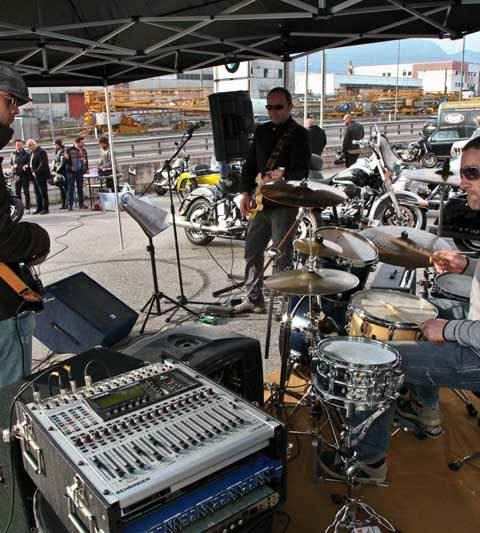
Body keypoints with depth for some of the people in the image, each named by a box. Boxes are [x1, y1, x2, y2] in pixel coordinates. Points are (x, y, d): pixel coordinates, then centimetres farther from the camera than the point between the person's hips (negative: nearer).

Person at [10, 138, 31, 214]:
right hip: (16, 175, 4)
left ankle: (27, 208, 1)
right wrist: (12, 166, 0)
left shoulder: (27, 154, 0)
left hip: (25, 175, -4)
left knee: (26, 192, -2)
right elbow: (10, 163, 22)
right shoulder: (13, 154, 13)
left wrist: (26, 166, -24)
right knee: (17, 193, 6)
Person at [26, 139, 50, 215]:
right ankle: (39, 208, 17)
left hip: (41, 176, -9)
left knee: (43, 193, -4)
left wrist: (36, 172, -20)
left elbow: (43, 164, -20)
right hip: (35, 176, 9)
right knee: (37, 193, 11)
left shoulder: (41, 152, -13)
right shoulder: (32, 152, 16)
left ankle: (45, 209, 1)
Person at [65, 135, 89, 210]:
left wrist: (86, 169, 9)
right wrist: (66, 158, -24)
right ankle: (69, 205, 0)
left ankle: (81, 204, 16)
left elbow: (86, 160, 19)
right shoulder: (69, 150, -5)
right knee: (70, 188, -3)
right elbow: (66, 161, -3)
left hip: (80, 172, 4)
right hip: (71, 172, -4)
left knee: (80, 188, 9)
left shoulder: (83, 151, 9)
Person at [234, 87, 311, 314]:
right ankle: (254, 299, 25)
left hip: (284, 203, -7)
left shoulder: (299, 134, -6)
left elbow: (302, 170, -17)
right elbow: (250, 163, 16)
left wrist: (281, 177, -36)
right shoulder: (261, 131, 14)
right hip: (260, 202, 7)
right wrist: (246, 193, 6)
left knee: (282, 256, -2)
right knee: (252, 250, 12)